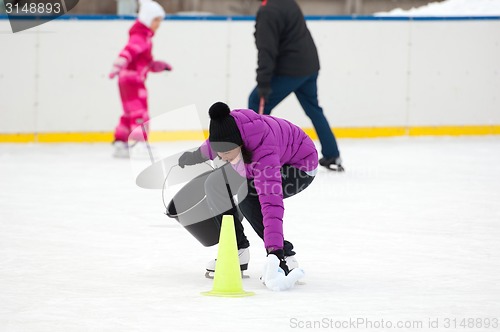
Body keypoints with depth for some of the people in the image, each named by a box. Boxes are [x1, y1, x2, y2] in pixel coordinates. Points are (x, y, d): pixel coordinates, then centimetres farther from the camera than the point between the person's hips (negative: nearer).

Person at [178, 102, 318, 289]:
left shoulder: (264, 153, -44)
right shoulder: (227, 124, -25)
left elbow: (271, 203, -49)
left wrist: (274, 249, -54)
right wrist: (198, 155, 19)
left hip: (300, 165, -8)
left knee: (247, 195, -30)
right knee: (215, 186, 7)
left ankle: (285, 259, -20)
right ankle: (238, 252, 20)